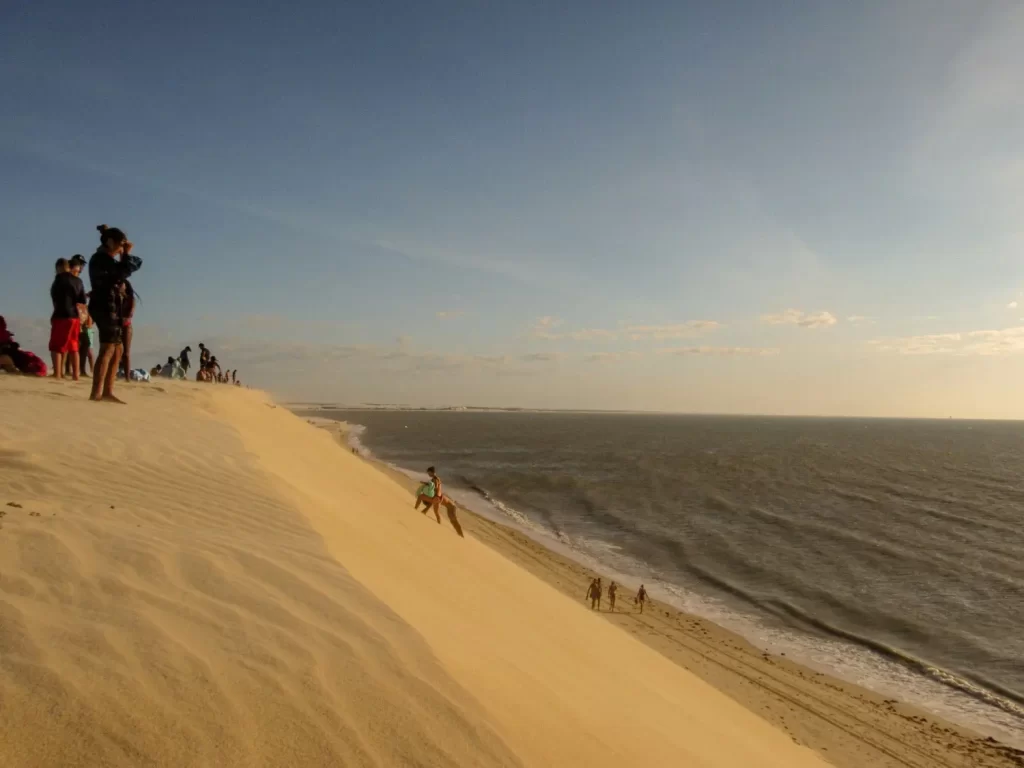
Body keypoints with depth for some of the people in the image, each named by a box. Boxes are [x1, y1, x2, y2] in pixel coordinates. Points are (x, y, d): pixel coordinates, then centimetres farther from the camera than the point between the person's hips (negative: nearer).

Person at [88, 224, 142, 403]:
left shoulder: (107, 260, 21)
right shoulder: (100, 259, -9)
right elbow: (124, 271, -21)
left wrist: (126, 255, 10)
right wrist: (126, 254, -6)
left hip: (112, 308, 11)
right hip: (105, 307, -11)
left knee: (117, 351, 10)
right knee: (108, 349, -16)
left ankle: (107, 391, 10)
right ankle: (96, 393, -20)